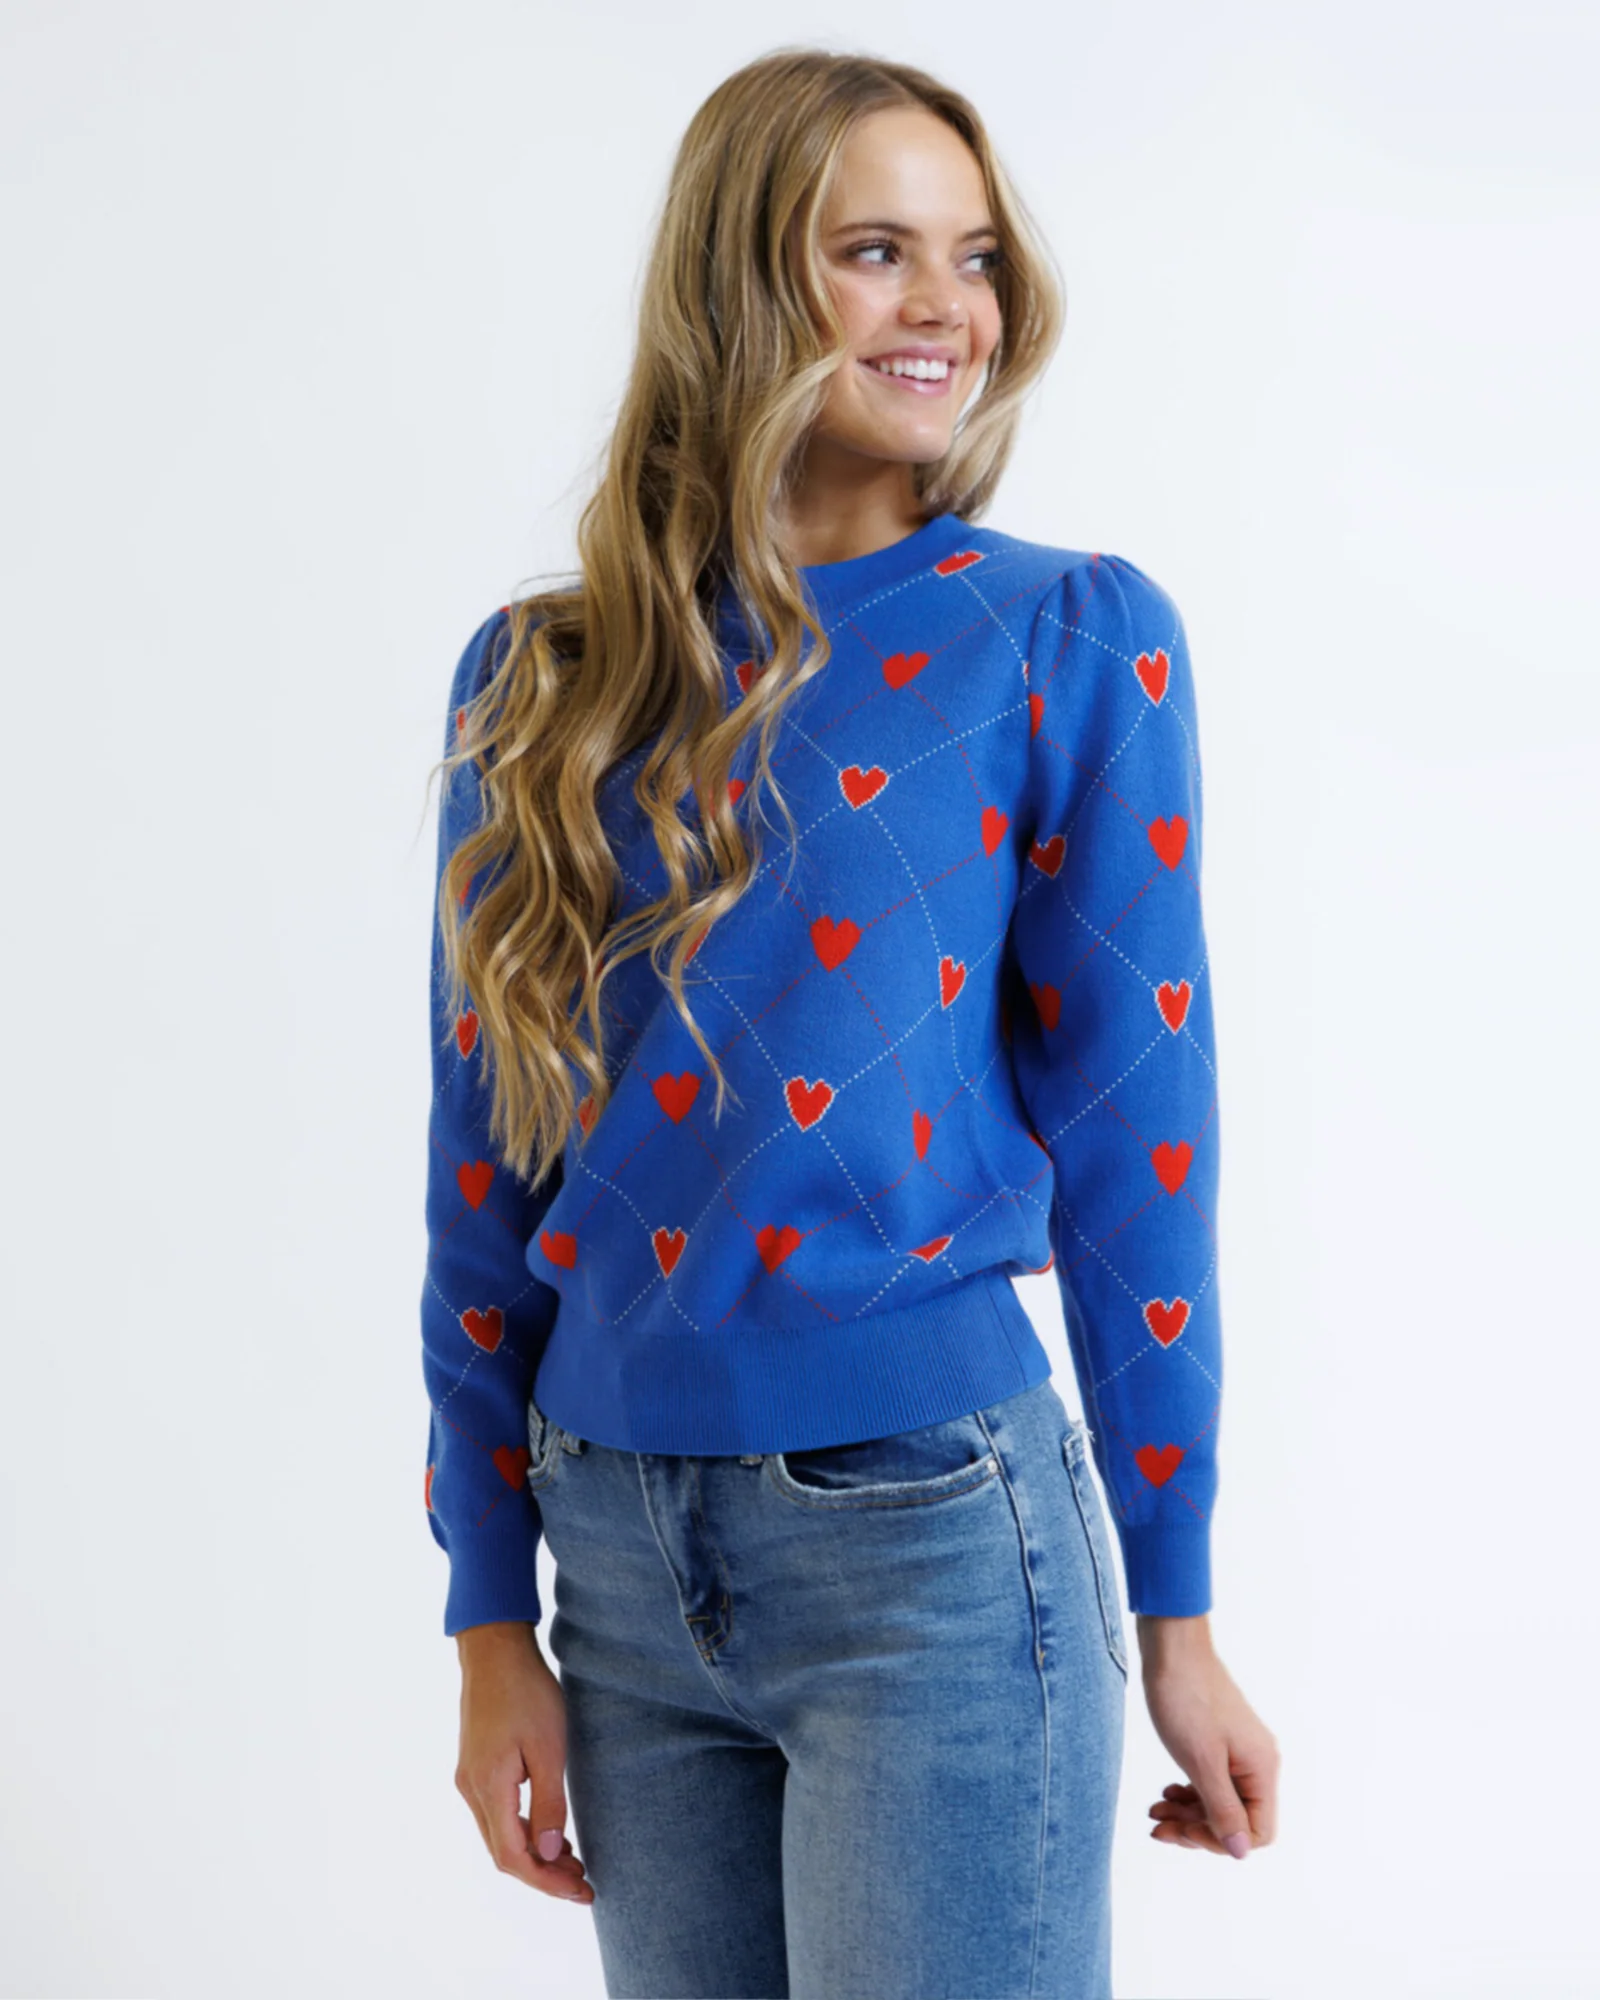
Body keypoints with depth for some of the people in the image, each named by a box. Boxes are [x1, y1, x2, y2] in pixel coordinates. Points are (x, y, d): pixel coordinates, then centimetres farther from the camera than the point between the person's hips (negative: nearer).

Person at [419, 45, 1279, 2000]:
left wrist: (1175, 1613, -2)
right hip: (620, 1548, 3)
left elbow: (1134, 1133, -4)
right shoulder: (538, 681, 4)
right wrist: (490, 1620, 6)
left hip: (928, 1533, -3)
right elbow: (486, 1166, 6)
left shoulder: (1071, 638, -3)